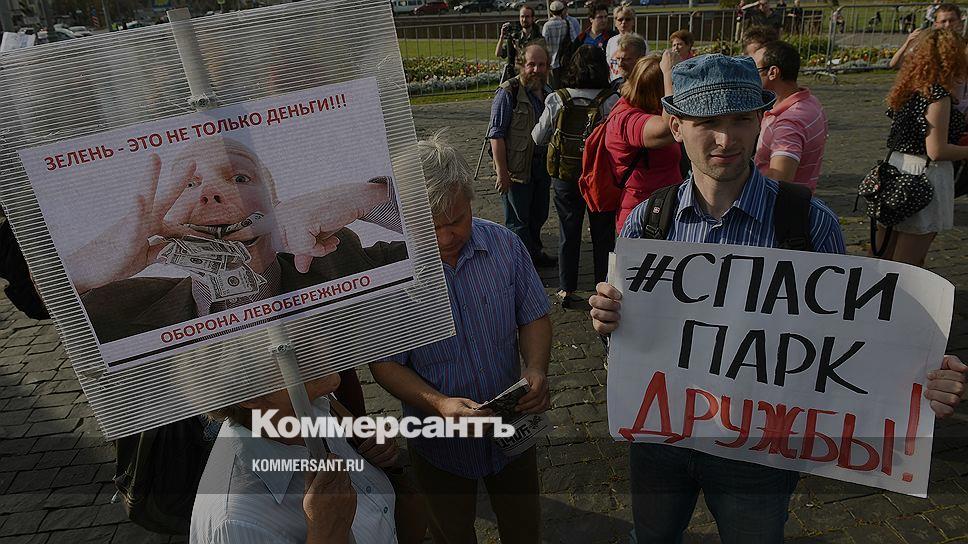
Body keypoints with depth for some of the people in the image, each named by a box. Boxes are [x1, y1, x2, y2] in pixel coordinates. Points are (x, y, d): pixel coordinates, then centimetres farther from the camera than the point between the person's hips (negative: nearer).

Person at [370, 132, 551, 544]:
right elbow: (385, 364, -15)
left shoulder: (504, 245, -13)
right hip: (440, 446, -2)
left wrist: (536, 369, -21)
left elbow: (533, 317, -1)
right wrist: (438, 404, -31)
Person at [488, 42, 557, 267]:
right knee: (518, 221, 4)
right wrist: (501, 171, -21)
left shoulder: (547, 91, 9)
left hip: (542, 164, 7)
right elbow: (496, 134, -16)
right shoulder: (508, 92, -14)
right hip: (517, 168, -7)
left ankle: (534, 252, 39)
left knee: (539, 215, 21)